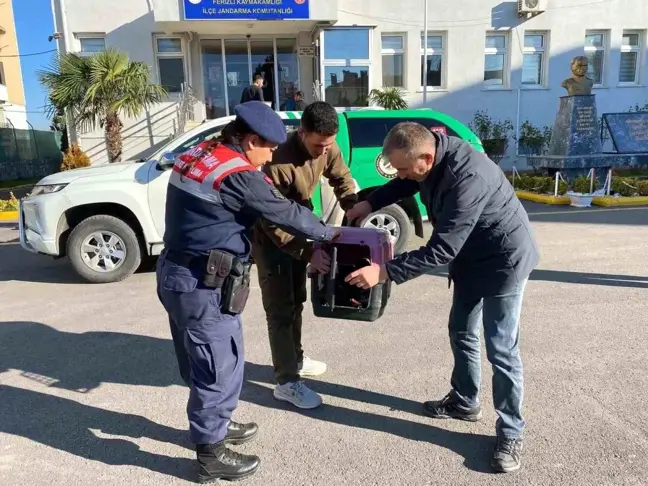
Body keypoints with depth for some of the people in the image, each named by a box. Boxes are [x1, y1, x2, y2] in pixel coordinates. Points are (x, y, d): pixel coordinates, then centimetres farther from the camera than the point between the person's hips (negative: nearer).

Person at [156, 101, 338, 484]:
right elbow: (287, 213, -12)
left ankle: (215, 425, 42)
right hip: (204, 286, -10)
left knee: (205, 361, 23)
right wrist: (328, 234, 1)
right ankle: (212, 455, 22)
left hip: (176, 273, 10)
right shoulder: (238, 176, -19)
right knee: (218, 366, 5)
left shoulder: (199, 156, 8)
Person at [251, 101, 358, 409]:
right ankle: (286, 381, 7)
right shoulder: (280, 161, -34)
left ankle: (295, 358, 36)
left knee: (296, 300, 18)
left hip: (296, 229, 8)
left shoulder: (327, 148, -12)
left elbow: (342, 180, 6)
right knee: (280, 309, -4)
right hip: (269, 237, -7)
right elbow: (272, 221, -32)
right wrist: (309, 253, -36)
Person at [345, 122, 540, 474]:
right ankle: (464, 402, 38)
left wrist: (385, 271, -37)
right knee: (461, 333, 19)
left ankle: (510, 433, 16)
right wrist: (371, 202, -3)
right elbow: (405, 185, 11)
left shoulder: (467, 178, -37)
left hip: (504, 260, -9)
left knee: (500, 350, -1)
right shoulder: (431, 150, -10)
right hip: (470, 257, 9)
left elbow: (441, 249, -36)